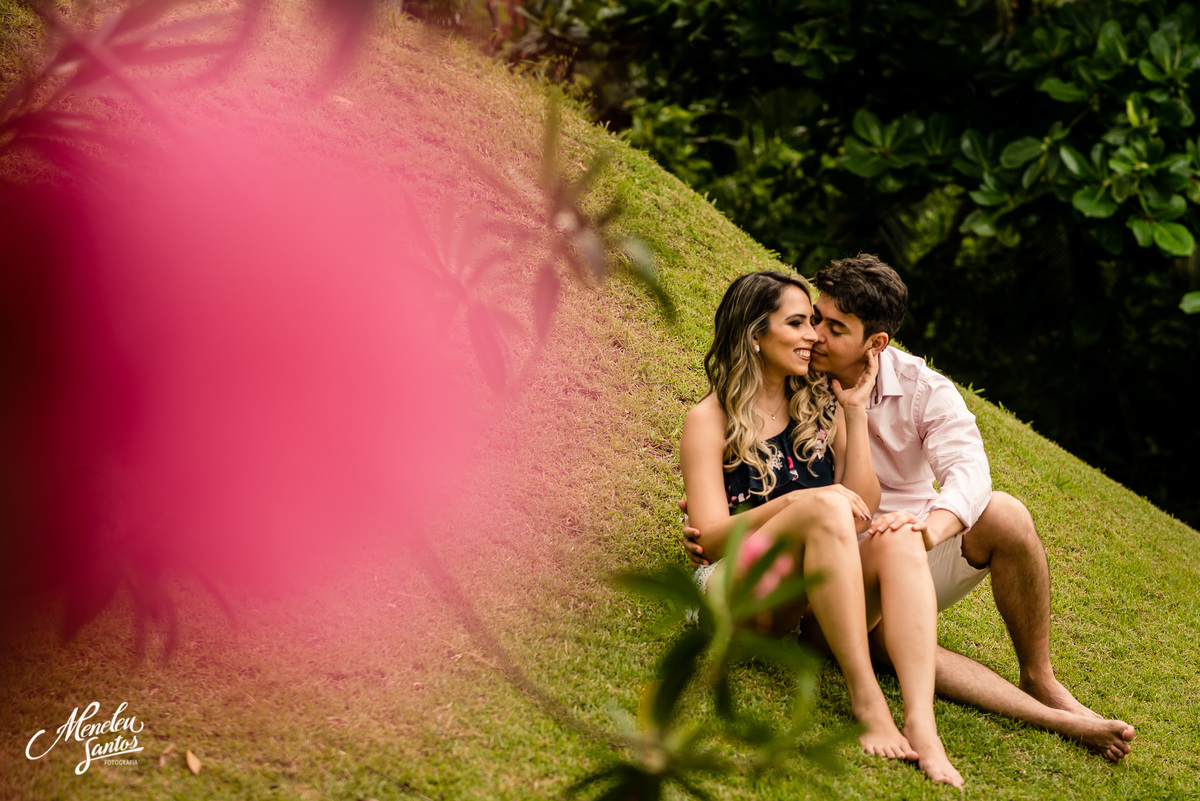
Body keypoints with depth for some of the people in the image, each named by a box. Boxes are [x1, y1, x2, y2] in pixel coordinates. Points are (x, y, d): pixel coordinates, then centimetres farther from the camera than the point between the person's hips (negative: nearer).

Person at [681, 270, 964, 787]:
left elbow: (863, 508, 7)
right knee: (825, 504, -31)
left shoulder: (820, 406, 17)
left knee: (900, 538, -26)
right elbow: (711, 537, -8)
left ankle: (921, 725, -44)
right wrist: (795, 505, -22)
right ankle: (865, 699, -34)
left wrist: (855, 411, 3)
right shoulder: (710, 420, 2)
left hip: (813, 611, 5)